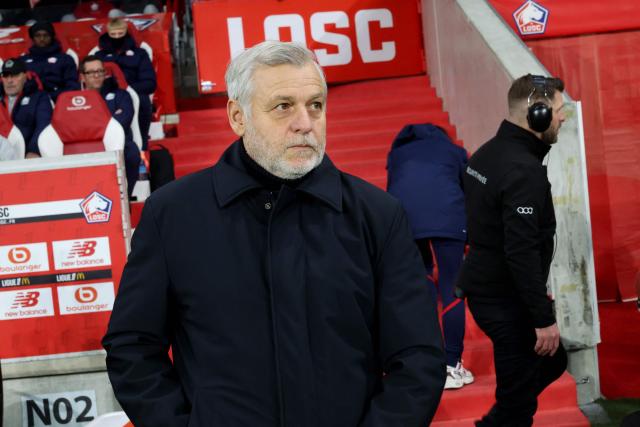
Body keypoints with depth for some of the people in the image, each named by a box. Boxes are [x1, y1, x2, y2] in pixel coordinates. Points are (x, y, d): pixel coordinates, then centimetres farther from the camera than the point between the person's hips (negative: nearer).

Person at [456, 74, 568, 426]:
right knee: (518, 398, 1)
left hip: (486, 288, 10)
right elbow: (522, 252, -27)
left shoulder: (487, 153, 8)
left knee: (551, 362, 22)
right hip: (507, 301, -10)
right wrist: (544, 318, -22)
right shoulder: (524, 169, -22)